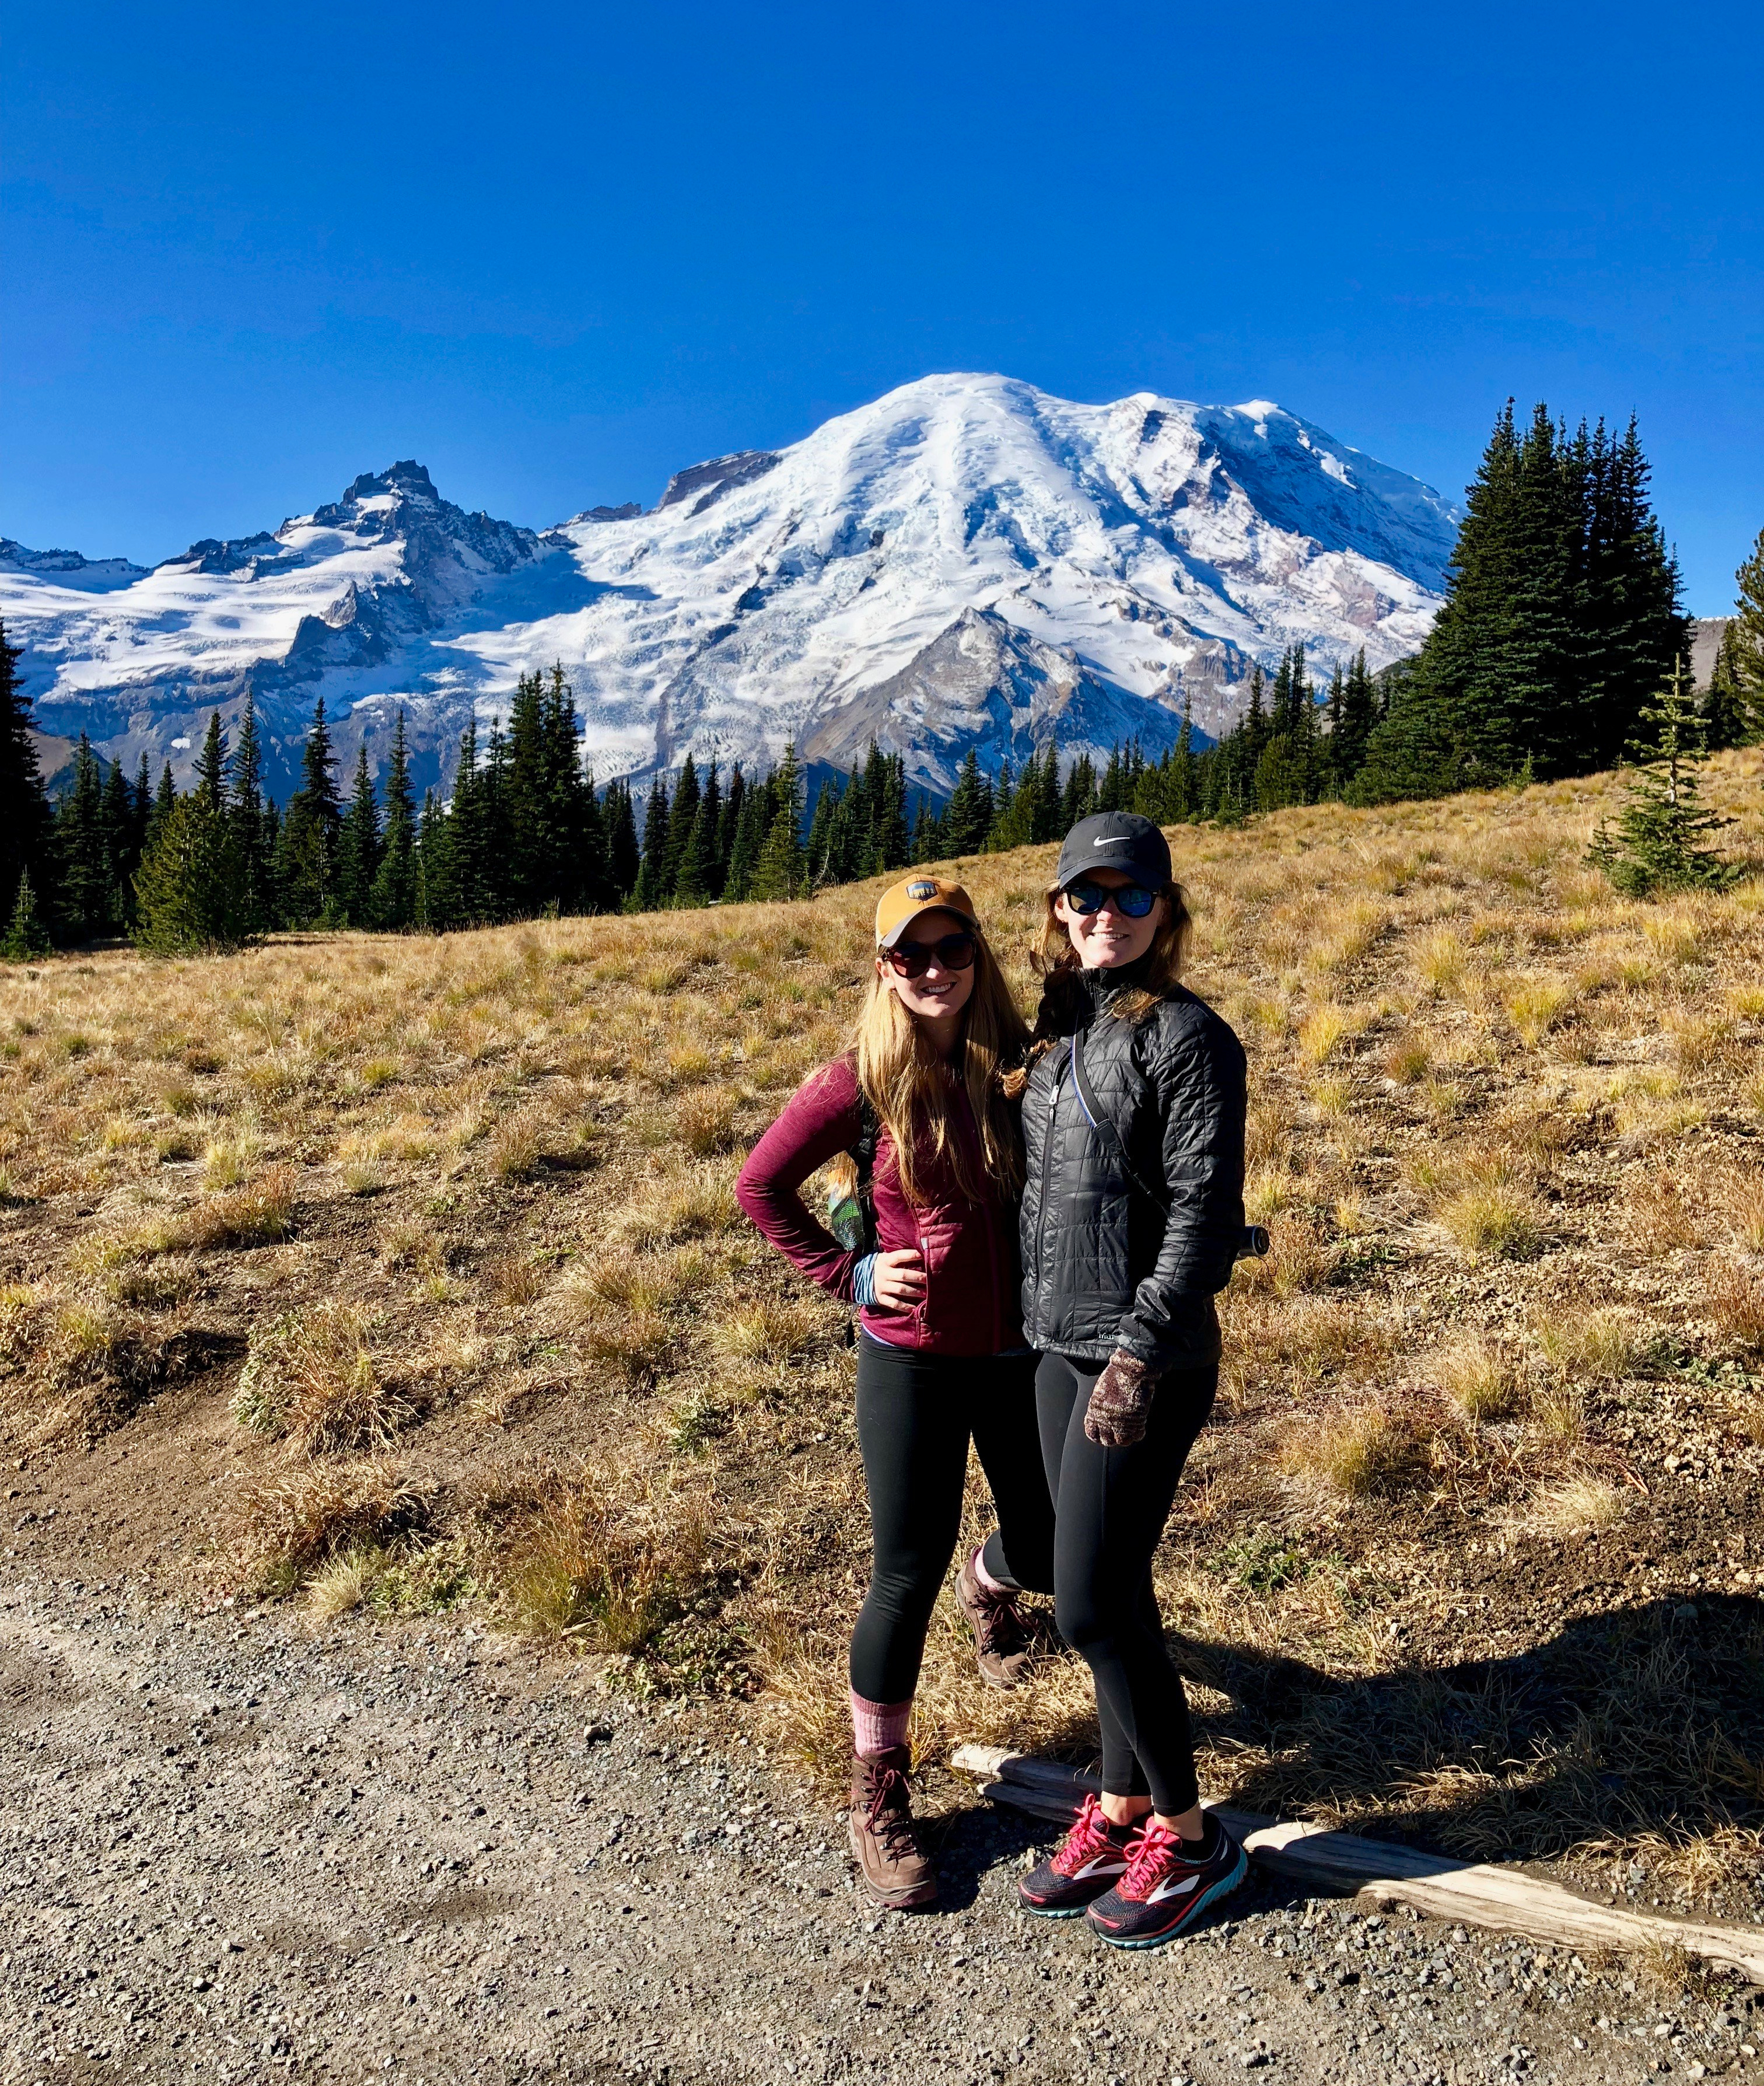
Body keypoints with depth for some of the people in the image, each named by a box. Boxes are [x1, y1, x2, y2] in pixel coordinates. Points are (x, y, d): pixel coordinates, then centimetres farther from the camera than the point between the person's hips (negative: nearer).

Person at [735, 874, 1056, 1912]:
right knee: (907, 1579, 3)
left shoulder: (1020, 1066, -5)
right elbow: (761, 1186, -1)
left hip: (1020, 1353, 3)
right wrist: (847, 1273, -6)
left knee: (1052, 1555, 16)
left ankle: (987, 1588, 55)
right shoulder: (862, 1083, -11)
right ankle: (878, 1796, 24)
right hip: (912, 1361, -3)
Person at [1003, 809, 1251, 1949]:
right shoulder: (1063, 1029, 11)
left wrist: (1141, 1353, -22)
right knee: (1106, 1594, 15)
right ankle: (1121, 1809, 31)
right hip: (1058, 1349, 7)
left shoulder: (1188, 1035, -12)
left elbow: (1207, 1215, -16)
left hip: (1144, 1359, -7)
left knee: (1095, 1604, -3)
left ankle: (1190, 1836, 17)